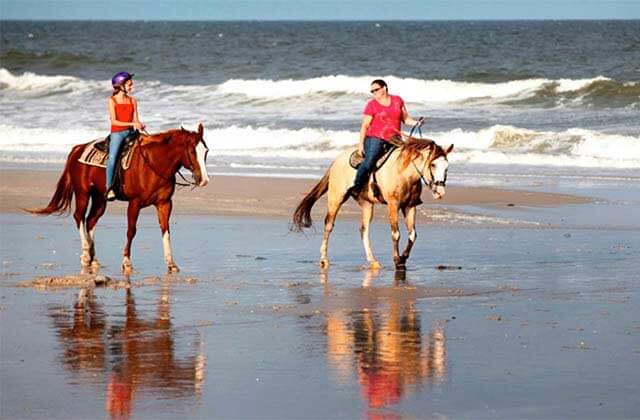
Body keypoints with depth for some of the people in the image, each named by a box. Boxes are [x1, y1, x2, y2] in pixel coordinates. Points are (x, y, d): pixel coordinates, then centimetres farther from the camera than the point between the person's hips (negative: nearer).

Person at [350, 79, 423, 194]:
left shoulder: (398, 100, 12)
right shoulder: (371, 105, 2)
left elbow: (405, 119, 17)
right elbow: (365, 125, 1)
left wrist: (416, 122, -3)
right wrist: (361, 144, -6)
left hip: (394, 140, 4)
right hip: (375, 139, -4)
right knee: (369, 162, -25)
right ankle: (356, 187, -19)